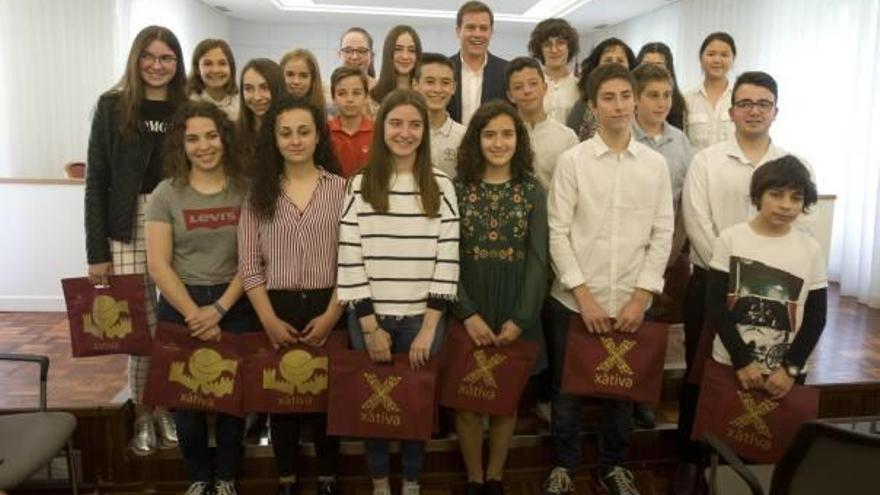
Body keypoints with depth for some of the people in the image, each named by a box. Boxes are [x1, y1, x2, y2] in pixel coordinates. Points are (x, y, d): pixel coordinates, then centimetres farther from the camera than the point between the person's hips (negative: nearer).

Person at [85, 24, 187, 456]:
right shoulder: (112, 107, 1)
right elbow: (96, 182, -1)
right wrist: (96, 251, -6)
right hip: (129, 231, -1)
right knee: (142, 329, 1)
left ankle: (168, 409, 24)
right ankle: (142, 414, 21)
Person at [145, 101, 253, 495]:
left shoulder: (245, 190, 0)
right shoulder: (165, 194, 0)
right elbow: (158, 264, -5)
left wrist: (219, 308, -11)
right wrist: (195, 314, -10)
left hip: (235, 306, 0)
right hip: (180, 307, 0)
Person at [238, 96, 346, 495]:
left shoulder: (341, 189, 0)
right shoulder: (259, 193, 5)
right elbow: (249, 264, 0)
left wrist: (330, 315, -11)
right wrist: (270, 319, -9)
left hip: (327, 309, -1)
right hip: (276, 311, 1)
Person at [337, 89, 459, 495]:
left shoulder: (441, 187, 1)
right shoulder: (360, 185, -2)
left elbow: (447, 261, -3)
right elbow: (350, 261, -6)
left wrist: (428, 328, -8)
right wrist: (370, 325, -9)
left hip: (422, 320, 1)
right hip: (370, 320, 0)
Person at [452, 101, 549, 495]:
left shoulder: (533, 191, 3)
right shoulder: (457, 188, -2)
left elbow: (538, 258, -3)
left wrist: (520, 318, -12)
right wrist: (468, 314, -16)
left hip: (516, 311, 1)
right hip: (468, 310, -1)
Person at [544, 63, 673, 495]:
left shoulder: (656, 164, 3)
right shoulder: (572, 160, -4)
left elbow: (662, 234, 2)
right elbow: (558, 233, -6)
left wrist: (641, 297, -5)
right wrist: (584, 295, -11)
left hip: (631, 302, 2)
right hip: (576, 300, -2)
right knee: (567, 387, 10)